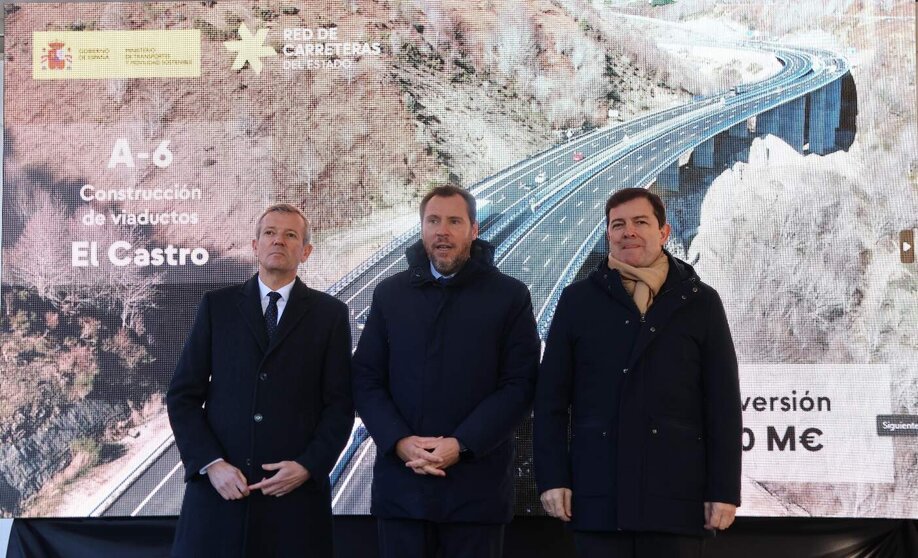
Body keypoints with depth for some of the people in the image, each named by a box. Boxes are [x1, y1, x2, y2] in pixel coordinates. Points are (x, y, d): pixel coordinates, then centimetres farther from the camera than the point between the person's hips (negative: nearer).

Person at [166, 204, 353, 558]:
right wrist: (211, 463, -8)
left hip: (296, 491, 0)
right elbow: (183, 395, 4)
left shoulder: (329, 314, 6)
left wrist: (309, 466, -10)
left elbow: (339, 404, 3)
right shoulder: (217, 306, 8)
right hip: (219, 486, 1)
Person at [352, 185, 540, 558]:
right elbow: (365, 379, 7)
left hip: (476, 484, -2)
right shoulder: (390, 294, 11)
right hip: (401, 482, 2)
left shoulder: (510, 296, 3)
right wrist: (400, 441, -9)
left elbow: (519, 384, -3)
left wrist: (462, 444, -14)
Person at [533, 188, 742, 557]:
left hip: (677, 494, 0)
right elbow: (551, 399, 6)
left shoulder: (700, 302, 7)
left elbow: (723, 405, 4)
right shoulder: (577, 300, 8)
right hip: (597, 494, 0)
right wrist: (552, 478, -2)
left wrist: (724, 490, -2)